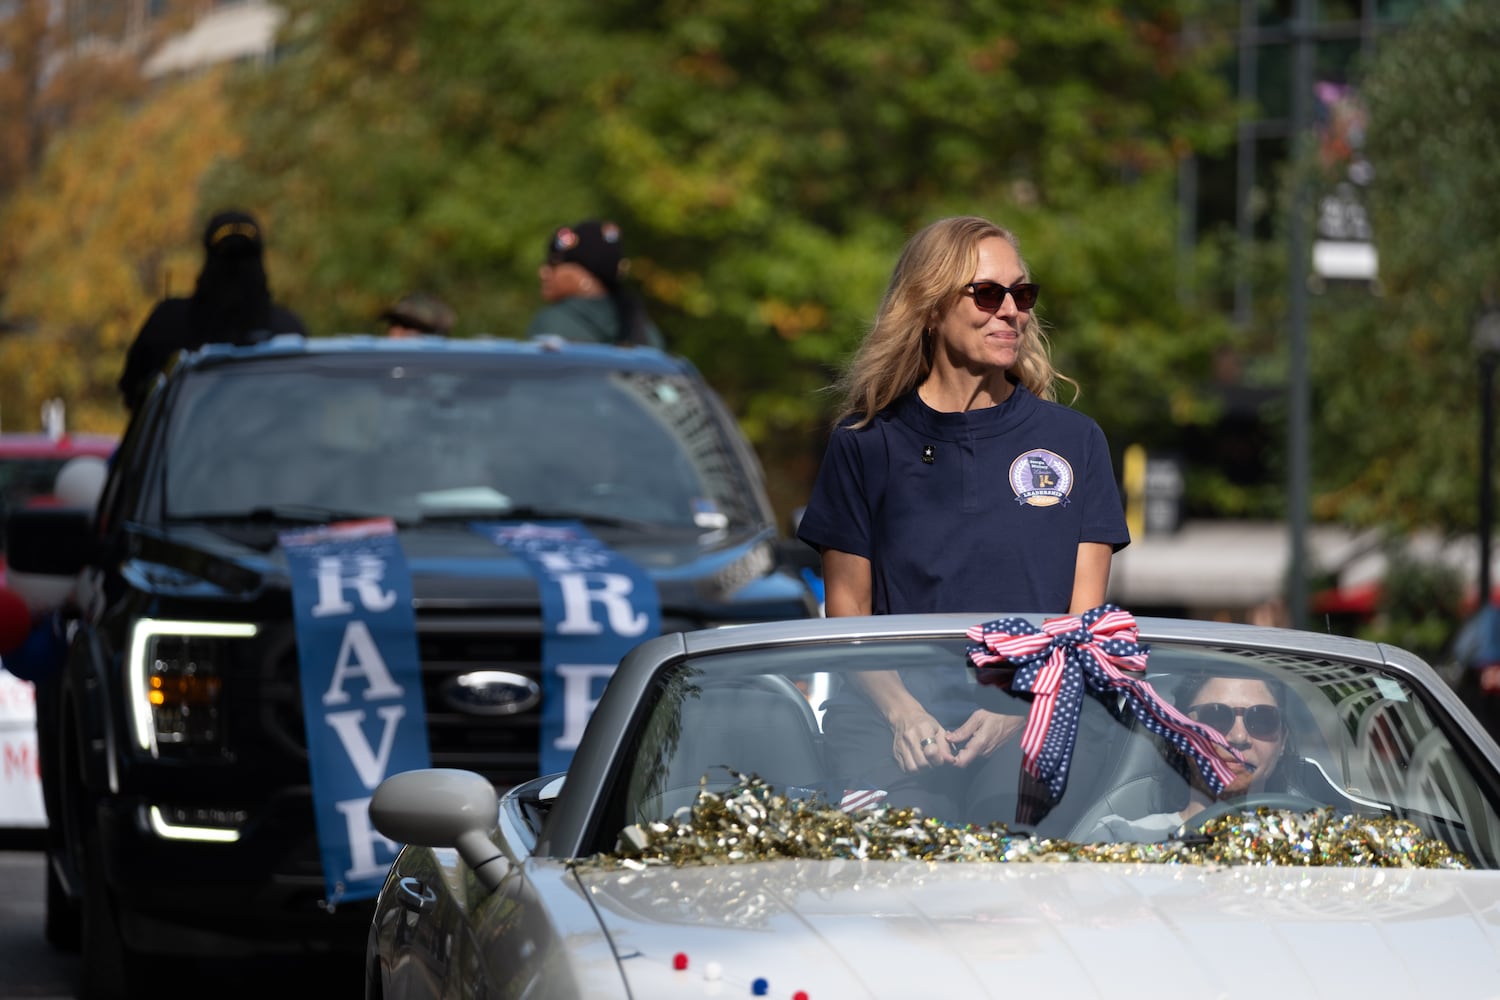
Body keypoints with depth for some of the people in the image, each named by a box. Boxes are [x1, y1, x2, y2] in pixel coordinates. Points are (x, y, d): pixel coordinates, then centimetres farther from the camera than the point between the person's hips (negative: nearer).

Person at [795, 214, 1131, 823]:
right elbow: (847, 608, 9)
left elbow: (1083, 615, 9)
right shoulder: (865, 445, 10)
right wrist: (903, 714, -10)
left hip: (1033, 732, 0)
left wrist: (1017, 713, -9)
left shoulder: (1074, 442, 12)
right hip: (894, 731, 0)